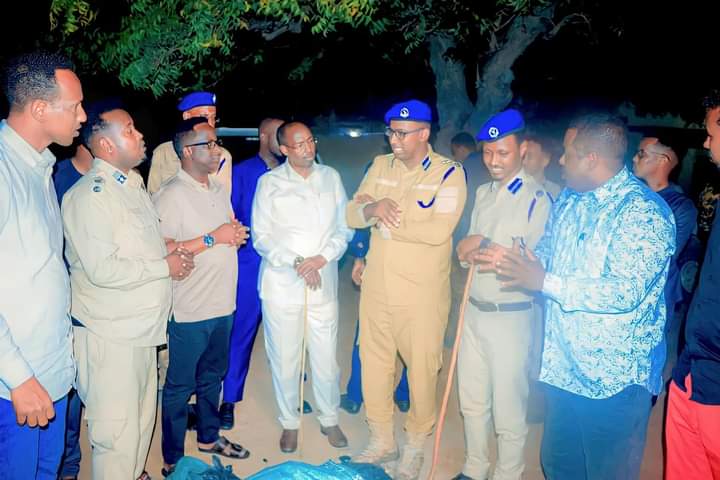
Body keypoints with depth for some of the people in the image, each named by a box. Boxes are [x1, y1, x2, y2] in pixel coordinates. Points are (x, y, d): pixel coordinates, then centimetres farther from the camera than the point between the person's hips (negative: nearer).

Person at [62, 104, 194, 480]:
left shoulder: (133, 185, 14)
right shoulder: (90, 194, -17)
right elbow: (103, 269, -25)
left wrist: (173, 255, 7)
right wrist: (165, 267, -14)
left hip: (141, 325, 9)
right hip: (109, 333, -9)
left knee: (142, 416, 21)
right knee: (116, 428, 1)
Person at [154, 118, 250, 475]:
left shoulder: (219, 190, 11)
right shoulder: (170, 195, -15)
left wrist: (237, 236, 2)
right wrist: (213, 238, -21)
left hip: (222, 304, 8)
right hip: (189, 311, -7)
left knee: (213, 376, 22)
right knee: (180, 385, 7)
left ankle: (209, 436, 40)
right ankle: (173, 460, 22)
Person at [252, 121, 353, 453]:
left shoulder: (330, 177, 7)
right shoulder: (269, 182, 0)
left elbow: (344, 228, 6)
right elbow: (261, 237, -3)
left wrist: (322, 258, -10)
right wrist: (296, 262, -15)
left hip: (323, 283, 2)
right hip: (281, 284, -1)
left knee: (326, 358, 7)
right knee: (284, 359, 7)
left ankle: (329, 420, 30)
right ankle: (289, 423, 29)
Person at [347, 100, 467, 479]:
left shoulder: (449, 173, -9)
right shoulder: (380, 165, 7)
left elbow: (438, 231, -22)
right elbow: (351, 215, 3)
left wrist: (384, 219, -13)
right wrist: (372, 209, -20)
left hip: (422, 292, -5)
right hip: (376, 285, 5)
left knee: (422, 368, 7)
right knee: (374, 363, 14)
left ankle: (415, 448, 30)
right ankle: (381, 441, 35)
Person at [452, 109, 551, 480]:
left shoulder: (536, 198, -13)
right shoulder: (483, 193, 11)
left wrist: (486, 245, -17)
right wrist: (467, 251, -4)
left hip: (510, 316, -7)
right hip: (473, 310, 7)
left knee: (508, 410, 6)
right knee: (472, 400, 18)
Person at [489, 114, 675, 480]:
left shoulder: (643, 212, -19)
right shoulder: (568, 198, 7)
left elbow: (625, 292, -28)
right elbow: (546, 254, 16)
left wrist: (544, 282, -24)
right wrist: (502, 259, -4)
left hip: (614, 378, -7)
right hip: (562, 367, 8)